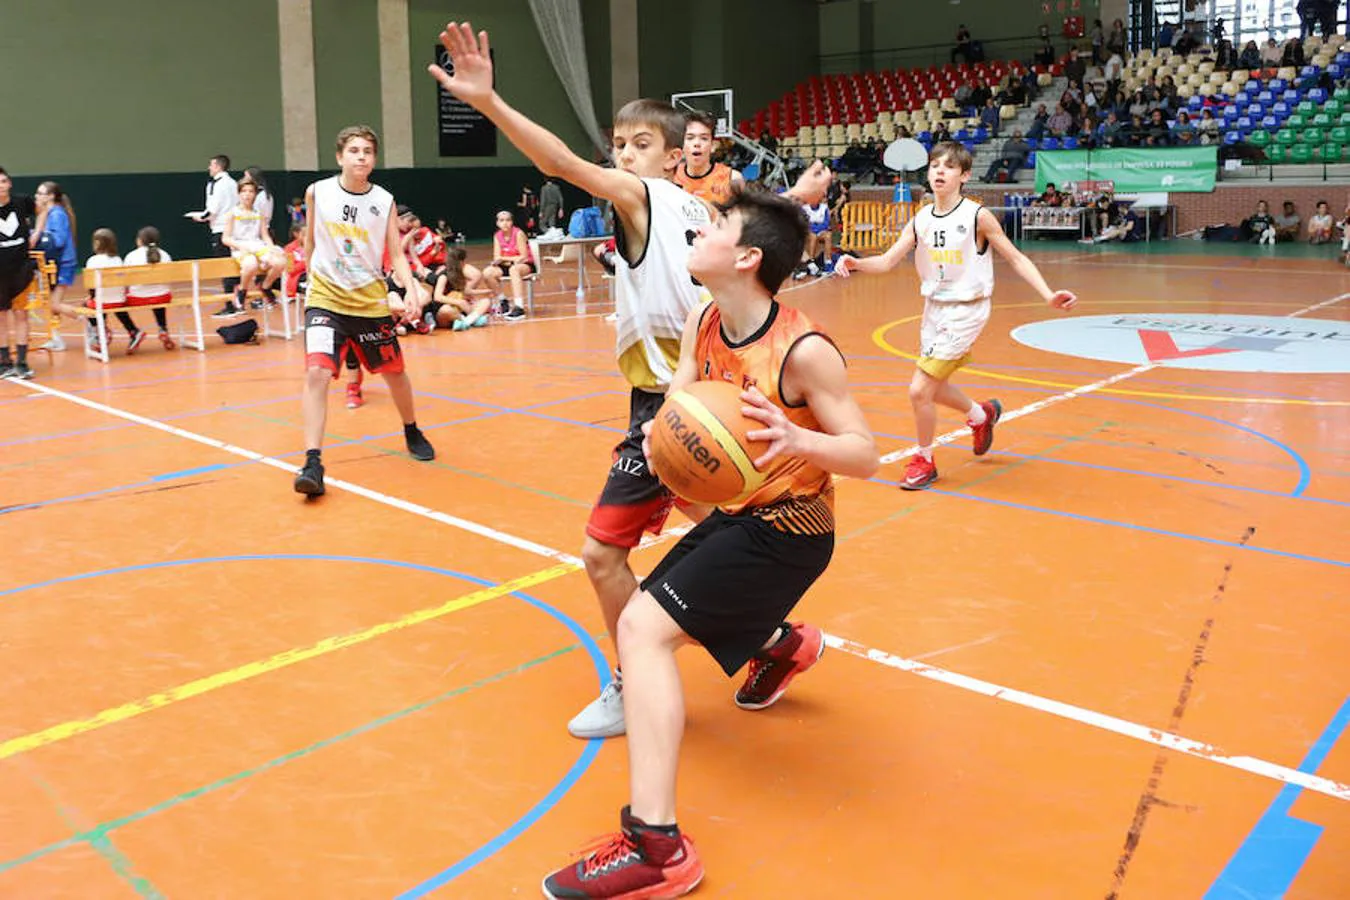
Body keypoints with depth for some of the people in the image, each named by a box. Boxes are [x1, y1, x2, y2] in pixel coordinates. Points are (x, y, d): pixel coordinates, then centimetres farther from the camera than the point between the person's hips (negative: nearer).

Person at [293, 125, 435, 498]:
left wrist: (411, 289, -21)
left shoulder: (384, 201, -4)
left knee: (394, 371, 15)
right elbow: (310, 242, 11)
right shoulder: (317, 192, -4)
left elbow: (397, 255, -4)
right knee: (317, 372, -19)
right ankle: (313, 463, -18)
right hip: (325, 298, -2)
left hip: (370, 300, 2)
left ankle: (412, 432, 43)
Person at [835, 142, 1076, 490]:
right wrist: (855, 263, -22)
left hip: (965, 311, -6)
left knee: (919, 390, -11)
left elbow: (1016, 258, -7)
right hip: (934, 308, 6)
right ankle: (982, 415, 49)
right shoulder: (920, 220, 1)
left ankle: (924, 461, 12)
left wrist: (1048, 295, -18)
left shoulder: (977, 216, -13)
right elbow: (887, 261, -2)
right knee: (932, 387, 19)